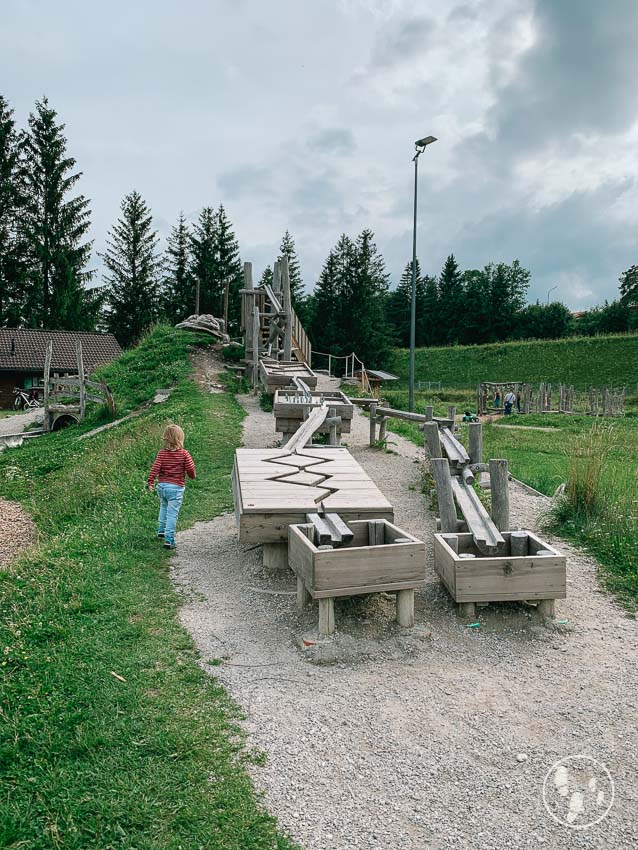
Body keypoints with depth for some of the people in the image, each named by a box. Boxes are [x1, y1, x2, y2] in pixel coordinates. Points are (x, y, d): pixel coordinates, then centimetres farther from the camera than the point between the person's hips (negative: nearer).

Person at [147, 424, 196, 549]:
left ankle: (161, 530, 36)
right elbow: (190, 468, -5)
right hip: (176, 487, -4)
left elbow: (155, 467, -9)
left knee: (164, 507, 28)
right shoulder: (184, 454, -8)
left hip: (162, 485, 4)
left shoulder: (162, 453, -2)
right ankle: (169, 539, -5)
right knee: (172, 513, -3)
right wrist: (192, 475, 16)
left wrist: (150, 482, -6)